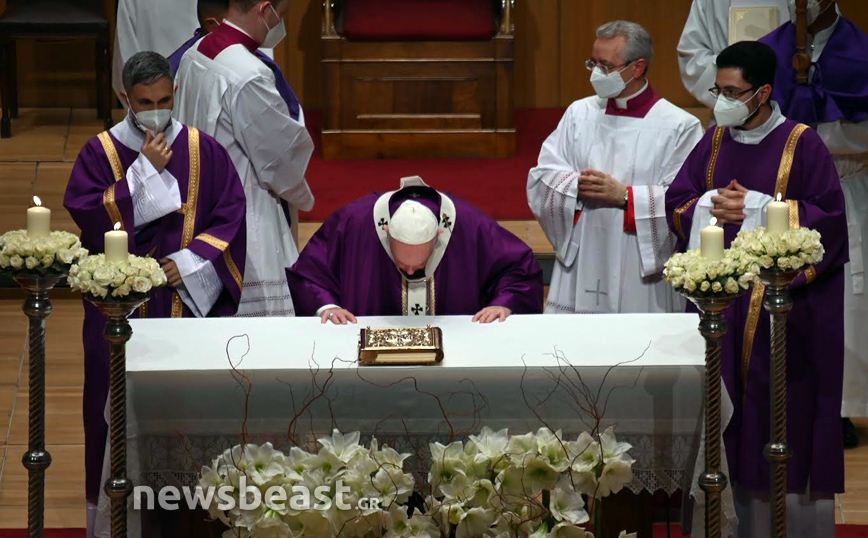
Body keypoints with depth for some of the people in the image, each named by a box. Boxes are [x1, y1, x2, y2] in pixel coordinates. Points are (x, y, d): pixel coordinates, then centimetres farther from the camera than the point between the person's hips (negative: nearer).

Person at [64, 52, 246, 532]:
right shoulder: (100, 153, 0)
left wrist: (191, 260, -11)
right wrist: (145, 169, -14)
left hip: (192, 298, 1)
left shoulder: (203, 150, 2)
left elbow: (231, 215, 2)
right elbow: (87, 217, -12)